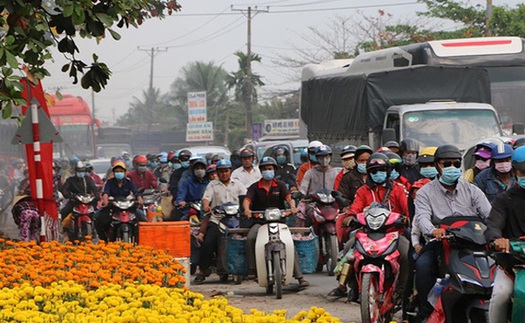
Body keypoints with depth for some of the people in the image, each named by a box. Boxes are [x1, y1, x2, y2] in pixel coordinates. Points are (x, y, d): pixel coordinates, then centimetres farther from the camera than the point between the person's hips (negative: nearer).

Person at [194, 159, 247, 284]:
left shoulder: (237, 184, 17)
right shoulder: (212, 185, 15)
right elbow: (206, 197, 1)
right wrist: (206, 206, -22)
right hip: (216, 220, -1)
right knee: (207, 243, -18)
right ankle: (202, 271, -11)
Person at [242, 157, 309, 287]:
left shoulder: (280, 185, 10)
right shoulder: (255, 187, 9)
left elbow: (288, 197, -5)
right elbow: (247, 200, -6)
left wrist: (292, 206, -29)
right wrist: (246, 209, -30)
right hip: (260, 221, 0)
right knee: (250, 238, -30)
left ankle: (299, 276, -19)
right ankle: (252, 270, -22)